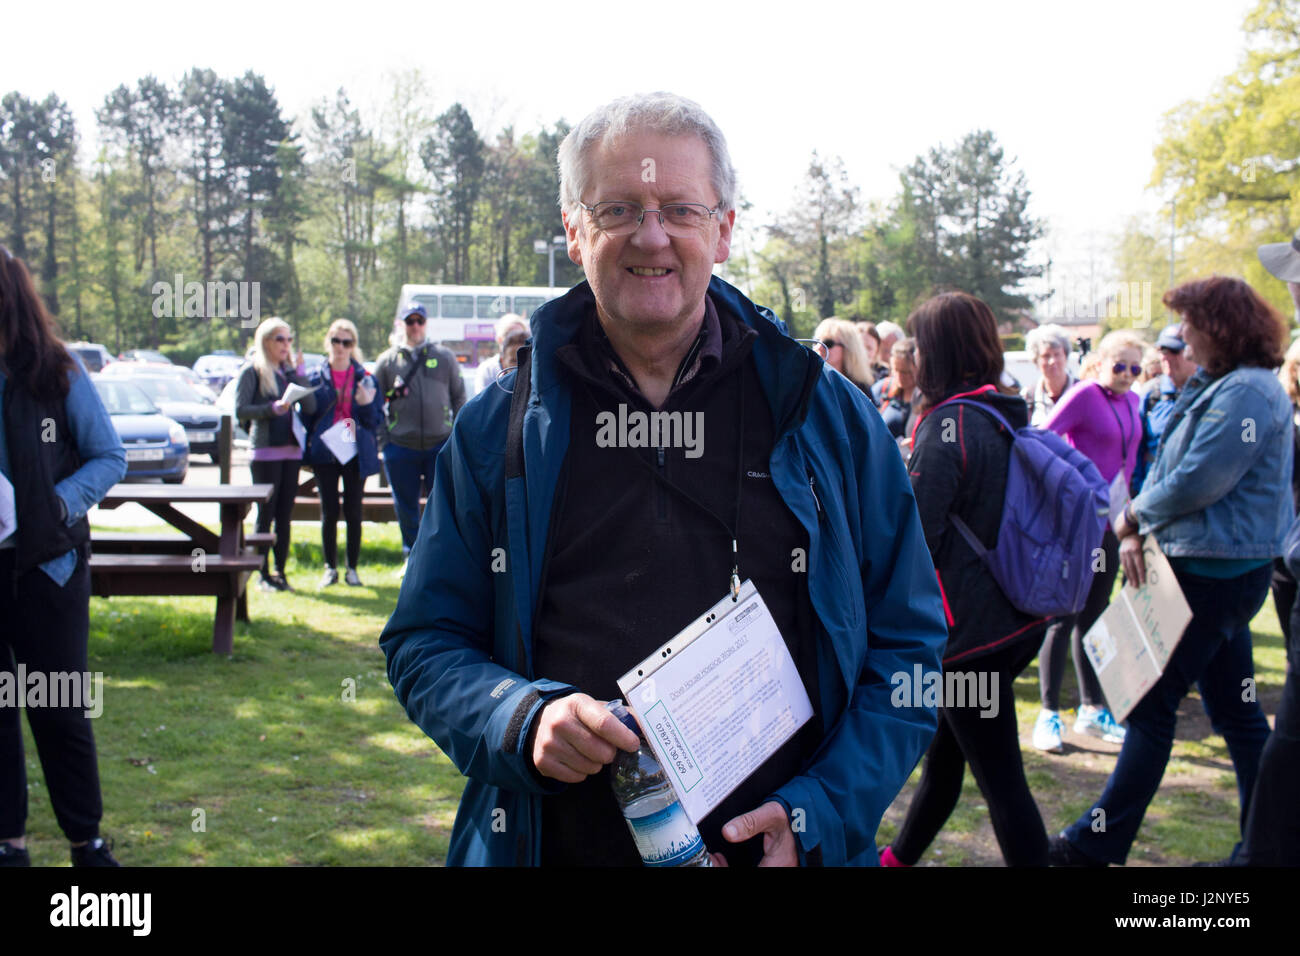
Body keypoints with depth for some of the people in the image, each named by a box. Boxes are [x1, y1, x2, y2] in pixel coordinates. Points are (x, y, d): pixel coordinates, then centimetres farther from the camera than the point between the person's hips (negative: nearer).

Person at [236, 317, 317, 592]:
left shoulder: (290, 371, 13)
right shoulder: (252, 371, -2)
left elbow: (310, 407, 3)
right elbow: (240, 410, -9)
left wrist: (299, 372, -4)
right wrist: (272, 408, -21)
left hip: (291, 450, 5)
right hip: (264, 452, -5)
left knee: (285, 516, 7)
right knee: (265, 515, -1)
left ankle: (280, 572, 13)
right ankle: (264, 575, 5)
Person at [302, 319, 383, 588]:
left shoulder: (365, 378, 4)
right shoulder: (316, 377, 4)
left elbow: (377, 420, 4)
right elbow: (306, 416, 8)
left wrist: (366, 405, -16)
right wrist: (308, 450, -2)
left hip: (355, 454, 0)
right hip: (325, 454, 0)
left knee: (353, 512, 3)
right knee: (329, 512, 3)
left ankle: (352, 569, 12)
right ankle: (330, 568, 13)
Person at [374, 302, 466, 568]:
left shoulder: (444, 357, 7)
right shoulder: (387, 361, 7)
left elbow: (459, 397, 12)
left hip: (440, 445, -1)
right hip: (400, 446, 1)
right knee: (406, 505, 7)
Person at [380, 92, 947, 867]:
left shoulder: (828, 415, -1)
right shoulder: (500, 429, 0)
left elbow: (908, 643, 0)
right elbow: (424, 643, 3)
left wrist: (817, 816, -13)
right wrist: (523, 721, -17)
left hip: (776, 851, 0)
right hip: (560, 843, 1)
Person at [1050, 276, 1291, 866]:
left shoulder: (1246, 391, -18)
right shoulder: (1215, 384, 15)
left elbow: (1196, 481, -24)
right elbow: (1169, 465, 13)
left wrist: (1134, 516, -7)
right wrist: (1140, 529, -1)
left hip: (1215, 570, -10)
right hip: (1218, 567, 10)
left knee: (1152, 704, -4)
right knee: (1234, 707, 15)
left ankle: (1099, 842, 5)